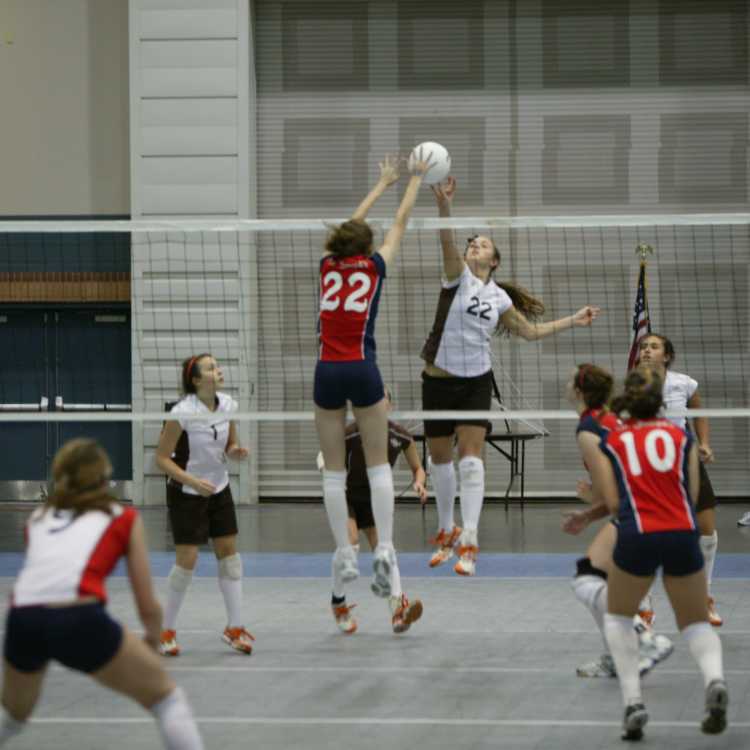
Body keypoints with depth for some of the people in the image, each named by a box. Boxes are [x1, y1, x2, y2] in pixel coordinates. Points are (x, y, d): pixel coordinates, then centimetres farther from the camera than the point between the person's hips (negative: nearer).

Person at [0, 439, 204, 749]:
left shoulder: (38, 518, 29)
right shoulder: (123, 518, 19)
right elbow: (148, 608, 18)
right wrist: (153, 640, 39)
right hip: (79, 619, -4)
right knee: (167, 699, 15)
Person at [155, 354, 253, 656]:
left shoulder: (227, 405, -5)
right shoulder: (183, 412, -23)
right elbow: (162, 458, -18)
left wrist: (235, 451, -13)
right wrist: (193, 481, -28)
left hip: (219, 490, 6)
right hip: (186, 494, -6)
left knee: (229, 553, 3)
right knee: (187, 559, -7)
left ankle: (235, 628, 10)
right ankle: (167, 630, 8)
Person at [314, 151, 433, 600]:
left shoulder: (329, 265, 10)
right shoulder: (374, 266, 3)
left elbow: (354, 224, 26)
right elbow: (401, 223, 16)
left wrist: (383, 183, 38)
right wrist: (416, 179, 31)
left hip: (327, 372, 2)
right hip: (362, 369, -2)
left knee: (334, 469, 6)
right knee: (378, 463, 5)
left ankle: (345, 556, 3)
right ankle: (385, 549, -9)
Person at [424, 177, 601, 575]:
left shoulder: (498, 296, 7)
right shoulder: (458, 276, -3)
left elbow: (529, 330, 20)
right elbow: (447, 243, -22)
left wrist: (572, 320, 17)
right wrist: (444, 207, -40)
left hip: (476, 382, 1)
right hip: (439, 379, -1)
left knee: (471, 457, -12)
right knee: (440, 458, 8)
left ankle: (468, 542, -16)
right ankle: (447, 532, 26)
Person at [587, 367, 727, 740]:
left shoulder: (610, 442, 11)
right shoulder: (682, 436, 14)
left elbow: (613, 502, 3)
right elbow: (692, 493, 10)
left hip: (637, 538, -1)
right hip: (683, 535, 1)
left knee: (618, 616, 24)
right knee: (696, 622, 17)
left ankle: (633, 700, 5)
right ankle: (714, 679, -17)